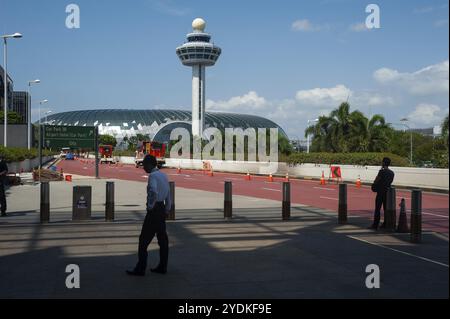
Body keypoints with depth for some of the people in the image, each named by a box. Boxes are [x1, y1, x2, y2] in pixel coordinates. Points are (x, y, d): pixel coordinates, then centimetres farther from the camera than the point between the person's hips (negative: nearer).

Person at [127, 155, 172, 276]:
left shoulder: (153, 175, -15)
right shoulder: (163, 175, 14)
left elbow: (153, 192, -33)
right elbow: (168, 195, 17)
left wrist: (150, 206, -21)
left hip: (154, 210, -9)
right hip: (162, 209, 9)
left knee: (144, 240, -4)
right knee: (162, 239, 13)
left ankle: (140, 269, -1)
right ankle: (162, 267, 19)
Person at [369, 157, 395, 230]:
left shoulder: (382, 171, -15)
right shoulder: (392, 173, 8)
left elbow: (376, 181, -13)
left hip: (380, 192, -7)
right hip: (387, 192, 7)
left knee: (377, 209, -4)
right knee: (386, 209, 12)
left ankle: (375, 225, -5)